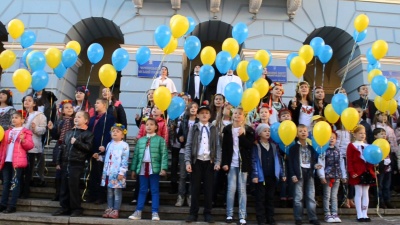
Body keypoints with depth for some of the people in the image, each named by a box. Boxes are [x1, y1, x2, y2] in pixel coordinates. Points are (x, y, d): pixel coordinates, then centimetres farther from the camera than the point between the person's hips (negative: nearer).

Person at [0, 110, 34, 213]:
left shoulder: (26, 132, 2)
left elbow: (30, 146, -7)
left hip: (17, 161, -6)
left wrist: (23, 140, -23)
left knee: (15, 183, -5)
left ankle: (12, 206, -2)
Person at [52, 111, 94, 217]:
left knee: (73, 186, -6)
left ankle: (76, 208, 6)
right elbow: (62, 147, 18)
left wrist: (76, 142, -17)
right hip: (65, 163, 6)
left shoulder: (88, 133, -1)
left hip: (77, 164, -6)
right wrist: (59, 162, 14)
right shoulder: (69, 132, 18)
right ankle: (64, 207, 18)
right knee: (64, 186, 8)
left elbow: (88, 147, -15)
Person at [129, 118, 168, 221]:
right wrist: (133, 169, 8)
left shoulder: (160, 139, 2)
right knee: (142, 190, 8)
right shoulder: (140, 140, 14)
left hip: (154, 167, -3)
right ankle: (138, 212, 11)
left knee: (155, 190, 2)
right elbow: (136, 155, 13)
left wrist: (163, 168, -15)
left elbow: (164, 154, -5)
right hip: (142, 167, 3)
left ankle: (155, 212, 4)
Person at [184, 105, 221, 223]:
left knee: (208, 189, 4)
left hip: (209, 162, 1)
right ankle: (193, 213, 11)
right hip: (196, 161, -1)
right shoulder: (193, 128, 7)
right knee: (195, 188, 3)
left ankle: (207, 213, 13)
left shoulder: (213, 129, 10)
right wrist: (188, 162, -9)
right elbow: (188, 146, 2)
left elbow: (218, 146, 5)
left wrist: (217, 162, -6)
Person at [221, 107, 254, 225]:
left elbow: (250, 146, -4)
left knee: (242, 189, 3)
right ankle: (229, 214, 8)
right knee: (231, 189, 0)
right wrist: (224, 162, -5)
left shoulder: (248, 130, 5)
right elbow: (224, 147, 3)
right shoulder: (227, 129, 6)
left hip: (243, 163, 0)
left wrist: (241, 136, -15)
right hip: (231, 163, 0)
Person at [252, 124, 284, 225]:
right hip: (261, 176, -4)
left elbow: (278, 160, 11)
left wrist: (282, 173, 7)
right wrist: (254, 175, -16)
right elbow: (254, 161, -9)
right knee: (260, 198, 2)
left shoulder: (274, 146, 10)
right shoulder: (256, 146, -3)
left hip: (272, 176, 4)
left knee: (270, 198, 12)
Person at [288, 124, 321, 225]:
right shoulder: (293, 148, -2)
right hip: (299, 173, -4)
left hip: (309, 173, 4)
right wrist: (292, 175, -13)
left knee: (311, 197, 8)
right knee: (298, 198, -1)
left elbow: (313, 160, 19)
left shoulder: (311, 148, 13)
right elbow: (290, 162, -6)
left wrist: (315, 165, -4)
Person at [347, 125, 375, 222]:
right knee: (359, 193, -1)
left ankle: (364, 214, 14)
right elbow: (349, 160, -9)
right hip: (357, 173, -5)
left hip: (367, 172, 6)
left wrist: (372, 171, 3)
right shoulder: (351, 146, -2)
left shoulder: (367, 146, 15)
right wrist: (351, 172, -17)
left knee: (365, 193, 8)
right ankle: (359, 215, 4)